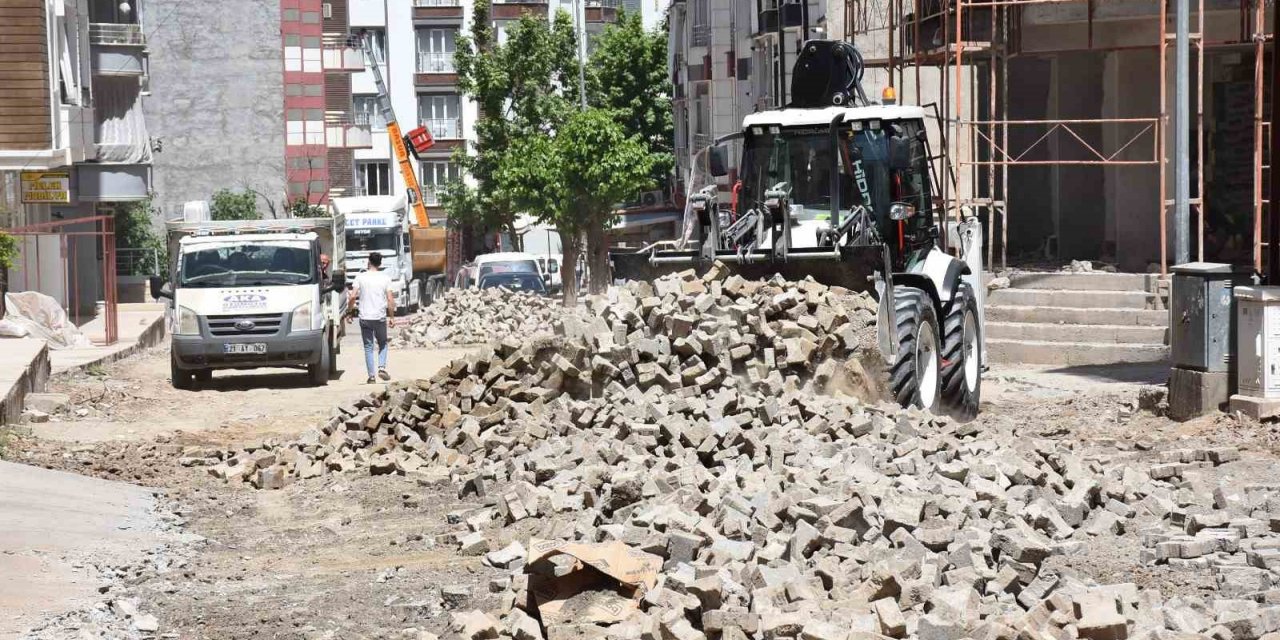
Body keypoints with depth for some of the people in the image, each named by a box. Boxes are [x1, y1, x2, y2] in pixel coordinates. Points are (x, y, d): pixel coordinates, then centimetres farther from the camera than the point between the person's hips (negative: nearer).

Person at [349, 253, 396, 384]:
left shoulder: (360, 277, -1)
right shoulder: (385, 278, 0)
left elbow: (353, 296, -8)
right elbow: (390, 299, -4)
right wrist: (392, 317, 5)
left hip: (365, 317, 0)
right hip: (380, 317, 0)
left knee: (368, 347, 5)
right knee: (382, 343, 18)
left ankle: (371, 376, 2)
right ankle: (382, 368, -1)